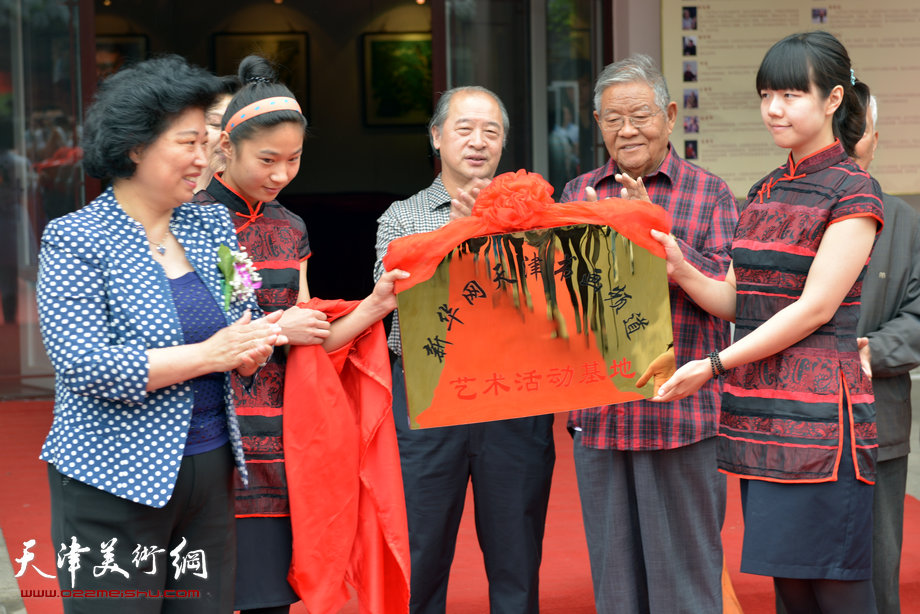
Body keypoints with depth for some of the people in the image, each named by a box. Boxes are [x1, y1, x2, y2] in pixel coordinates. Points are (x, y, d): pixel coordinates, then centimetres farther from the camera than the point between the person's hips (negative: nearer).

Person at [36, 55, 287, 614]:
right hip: (115, 482, -5)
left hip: (211, 471, 5)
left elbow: (247, 328, 13)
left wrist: (247, 349, -12)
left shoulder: (212, 226, 10)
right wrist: (207, 355, -17)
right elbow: (83, 367, -18)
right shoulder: (75, 240, -7)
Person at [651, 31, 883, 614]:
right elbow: (736, 299, 13)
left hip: (816, 411, -7)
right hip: (759, 410, 7)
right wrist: (683, 270, -7)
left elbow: (815, 307, -13)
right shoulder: (764, 193, 17)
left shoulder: (854, 191, -6)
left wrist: (715, 365, -13)